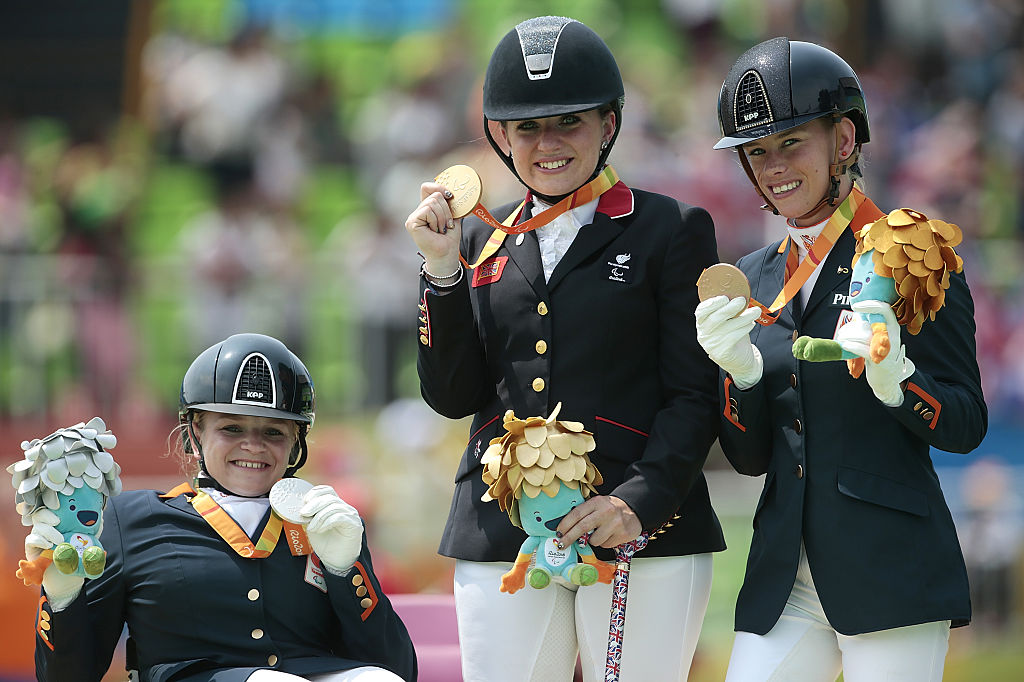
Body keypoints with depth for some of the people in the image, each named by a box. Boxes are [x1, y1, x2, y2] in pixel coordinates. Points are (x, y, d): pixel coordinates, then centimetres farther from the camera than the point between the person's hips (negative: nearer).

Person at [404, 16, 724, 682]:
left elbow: (697, 394, -1)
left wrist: (641, 500, -15)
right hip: (504, 542, 3)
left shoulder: (672, 229, 4)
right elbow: (453, 396, 11)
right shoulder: (483, 242, 16)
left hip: (643, 535, -3)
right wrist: (443, 271, 0)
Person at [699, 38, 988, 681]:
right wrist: (740, 371, -6)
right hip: (786, 574, 5)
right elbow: (750, 456, 13)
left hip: (893, 572, -5)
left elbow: (967, 424, -3)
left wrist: (893, 375, -23)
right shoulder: (755, 278, 15)